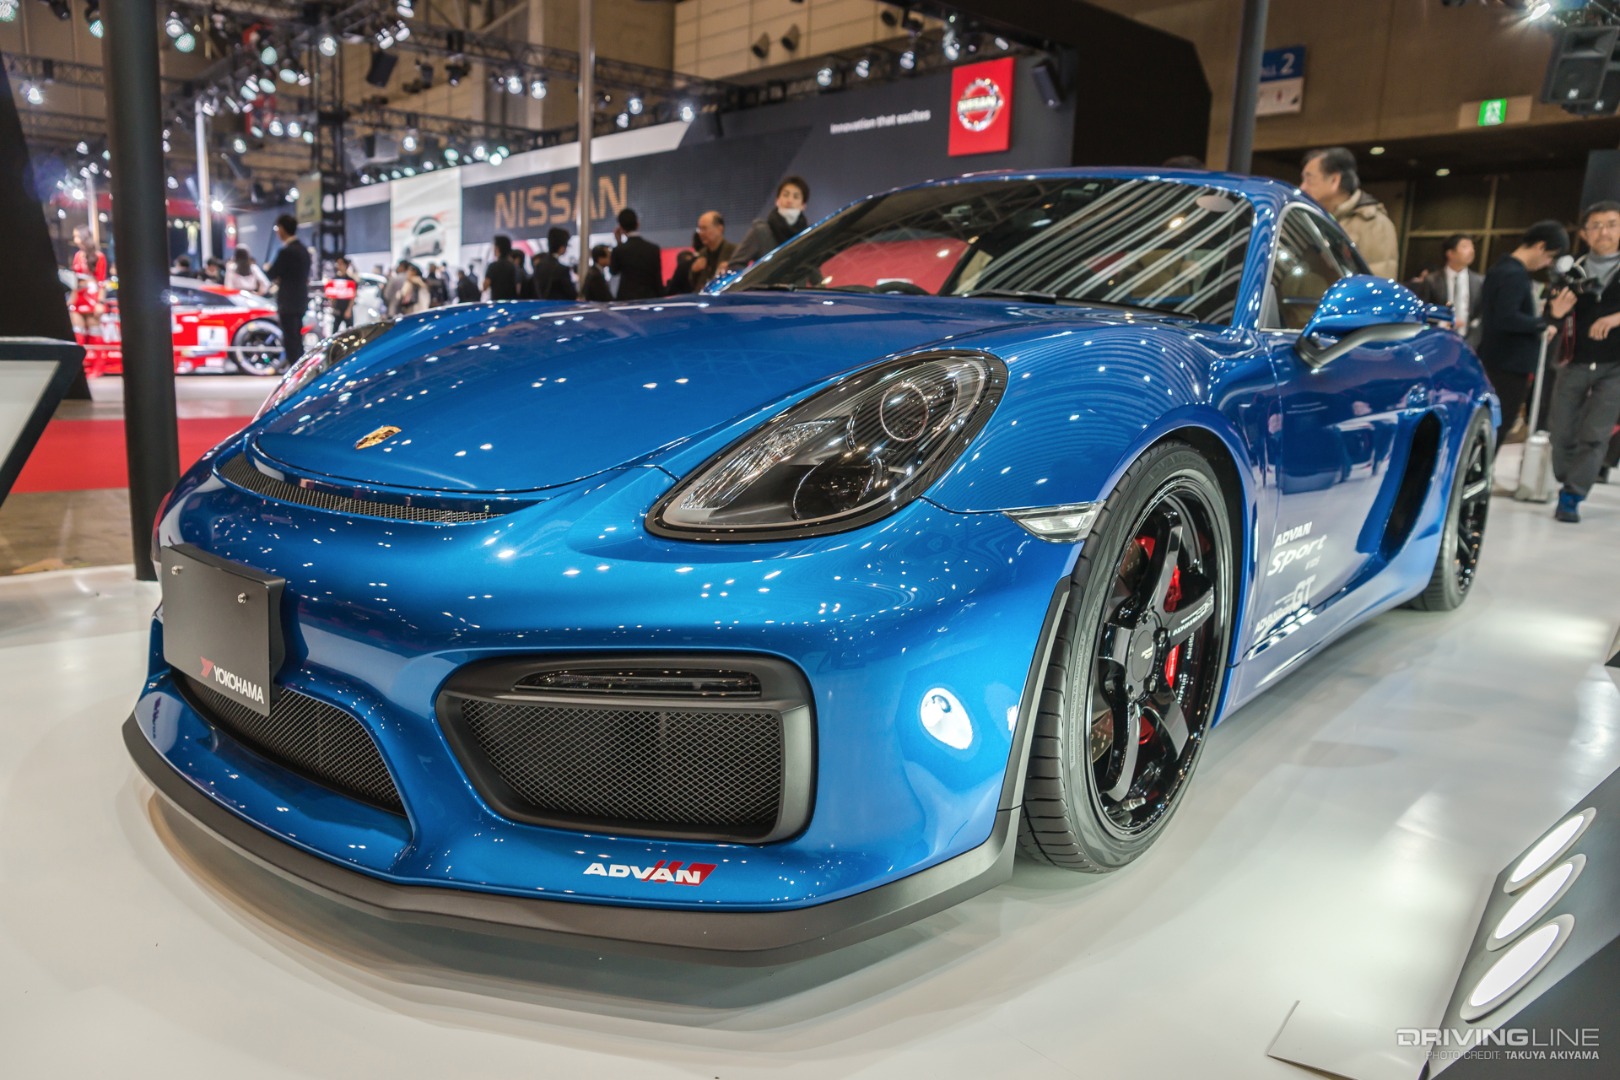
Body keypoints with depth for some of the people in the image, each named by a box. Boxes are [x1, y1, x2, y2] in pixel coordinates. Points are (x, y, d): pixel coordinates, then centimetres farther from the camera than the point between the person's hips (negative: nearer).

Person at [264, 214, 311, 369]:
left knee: (290, 341, -6)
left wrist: (268, 268, 7)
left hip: (288, 302, -9)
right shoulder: (303, 249, 10)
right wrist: (281, 278, 10)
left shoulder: (286, 251, -17)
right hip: (300, 299, 9)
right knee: (296, 339, 17)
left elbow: (271, 274, -14)